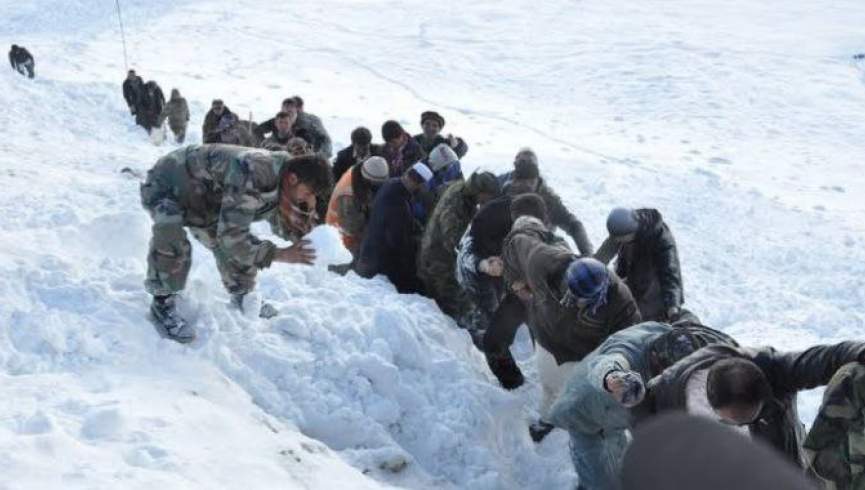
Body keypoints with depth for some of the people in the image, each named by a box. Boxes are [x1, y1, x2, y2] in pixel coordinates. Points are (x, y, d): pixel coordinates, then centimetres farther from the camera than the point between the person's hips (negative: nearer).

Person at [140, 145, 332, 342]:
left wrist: (306, 208, -20)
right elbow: (231, 236, -40)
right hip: (166, 187, -8)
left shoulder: (281, 181, -12)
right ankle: (163, 303, -12)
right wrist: (279, 254, -33)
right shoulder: (252, 177, -41)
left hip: (204, 198, 8)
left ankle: (243, 297, 34)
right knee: (172, 244, -34)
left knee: (240, 247, 8)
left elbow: (290, 230, 1)